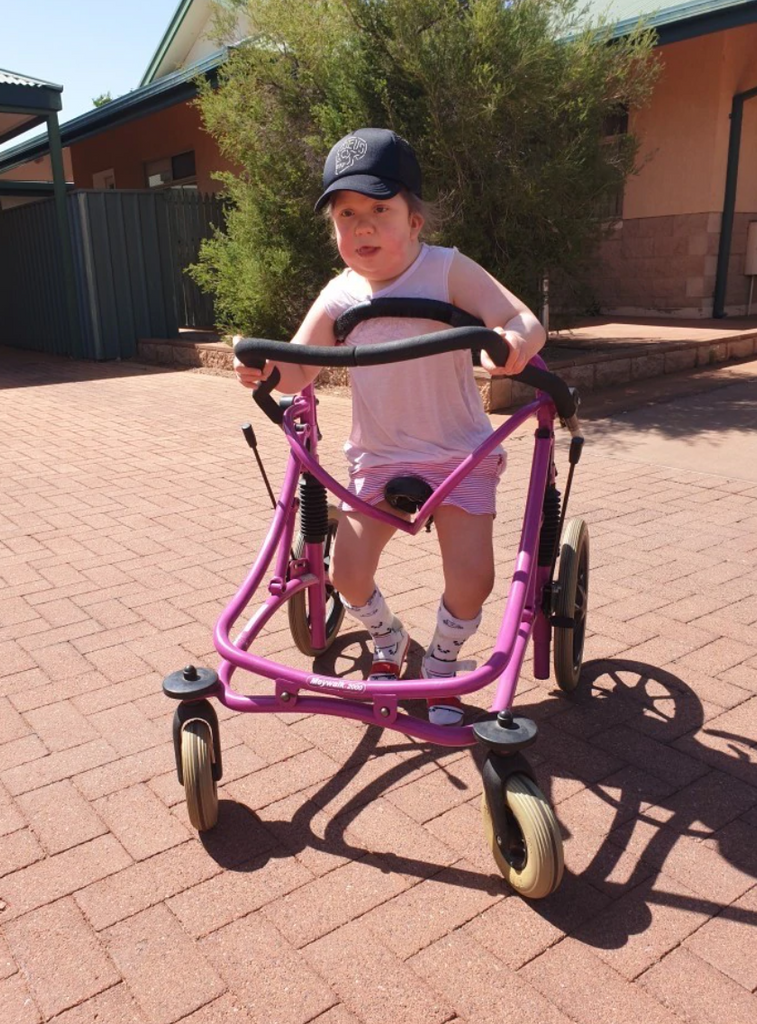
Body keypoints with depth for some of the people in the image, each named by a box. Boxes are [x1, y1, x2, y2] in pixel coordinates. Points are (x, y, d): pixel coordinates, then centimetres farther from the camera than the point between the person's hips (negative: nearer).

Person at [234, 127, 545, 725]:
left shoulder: (447, 271, -12)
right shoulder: (340, 297, -2)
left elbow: (527, 323, -20)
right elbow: (300, 369, 0)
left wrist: (512, 344, -44)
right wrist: (266, 369, -23)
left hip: (458, 455, -3)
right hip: (378, 458, 3)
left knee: (472, 576, -15)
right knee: (349, 573, -5)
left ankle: (442, 665, 17)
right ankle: (388, 643, 29)